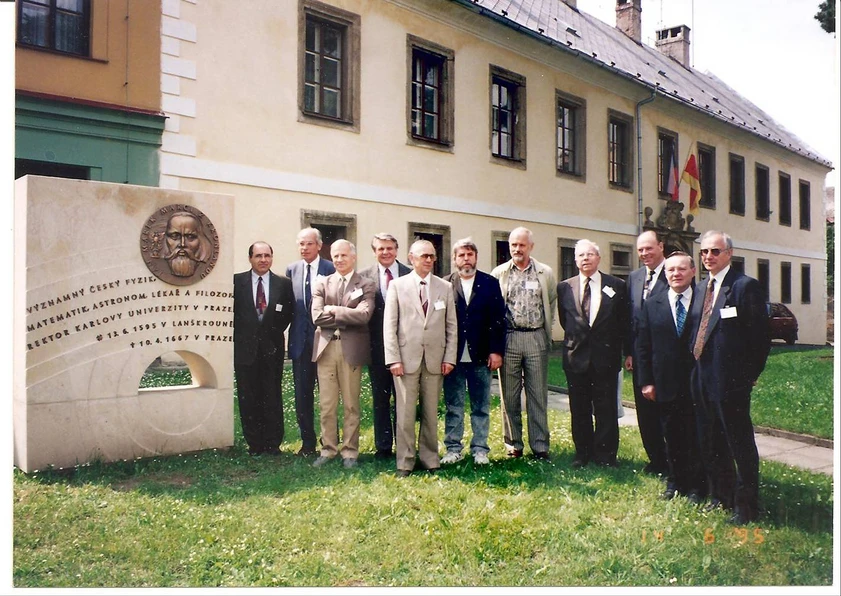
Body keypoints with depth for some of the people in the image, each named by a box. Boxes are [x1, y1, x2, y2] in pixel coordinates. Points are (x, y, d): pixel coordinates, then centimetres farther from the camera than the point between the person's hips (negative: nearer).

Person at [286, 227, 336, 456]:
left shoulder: (331, 269, -6)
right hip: (301, 340, 4)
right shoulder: (292, 269, 9)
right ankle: (308, 442, 20)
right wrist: (292, 330, 5)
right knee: (302, 393, 9)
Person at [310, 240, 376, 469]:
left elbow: (364, 314, -13)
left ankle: (350, 451, 14)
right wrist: (347, 318, -7)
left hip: (352, 349, -2)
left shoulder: (366, 285, 4)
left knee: (351, 404, 4)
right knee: (326, 404, 7)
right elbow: (317, 316, -3)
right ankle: (328, 449, 18)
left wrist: (333, 310, -9)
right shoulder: (322, 284, 11)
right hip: (326, 348, 2)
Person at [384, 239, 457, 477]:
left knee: (431, 413, 8)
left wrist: (449, 357, 0)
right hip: (406, 358, -2)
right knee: (405, 414, 0)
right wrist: (394, 359, -7)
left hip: (435, 359, 2)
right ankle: (404, 464, 10)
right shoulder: (397, 285, 4)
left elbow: (451, 325, 9)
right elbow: (389, 325, 0)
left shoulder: (445, 287, 9)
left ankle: (430, 460, 19)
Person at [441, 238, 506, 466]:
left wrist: (496, 351, -4)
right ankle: (453, 448, 18)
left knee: (481, 406, 8)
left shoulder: (490, 283, 5)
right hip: (453, 356, -1)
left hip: (481, 355, 1)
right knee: (453, 406, 7)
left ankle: (480, 449, 18)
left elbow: (498, 319, 2)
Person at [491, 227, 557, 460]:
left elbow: (552, 304, 13)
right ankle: (513, 444, 15)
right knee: (509, 395, 5)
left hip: (536, 338, 0)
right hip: (508, 338, 0)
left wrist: (546, 331, 9)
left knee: (538, 395, 4)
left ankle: (540, 445, 12)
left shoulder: (546, 273, 6)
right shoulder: (498, 273, 5)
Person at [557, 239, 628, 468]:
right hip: (576, 357, 2)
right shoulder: (564, 287, 6)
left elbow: (624, 322, 6)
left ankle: (605, 456, 15)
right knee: (579, 410, 9)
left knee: (606, 410, 4)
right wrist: (575, 339, 9)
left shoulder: (617, 286, 2)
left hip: (606, 357, -1)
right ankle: (582, 453, 21)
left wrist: (617, 349, 4)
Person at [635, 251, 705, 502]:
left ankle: (696, 485, 20)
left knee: (696, 436, 6)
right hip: (666, 384, 2)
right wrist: (645, 381, 0)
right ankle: (675, 482, 26)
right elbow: (642, 346, 4)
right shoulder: (652, 304, 4)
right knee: (672, 436, 12)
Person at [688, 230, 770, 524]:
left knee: (740, 443, 4)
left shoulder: (746, 286, -9)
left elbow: (760, 334, -10)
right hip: (701, 378, 7)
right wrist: (695, 366, 10)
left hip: (731, 380, -7)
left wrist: (750, 374, -8)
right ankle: (720, 497, 32)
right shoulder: (701, 287, 13)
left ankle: (746, 507, 16)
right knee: (710, 444, 17)